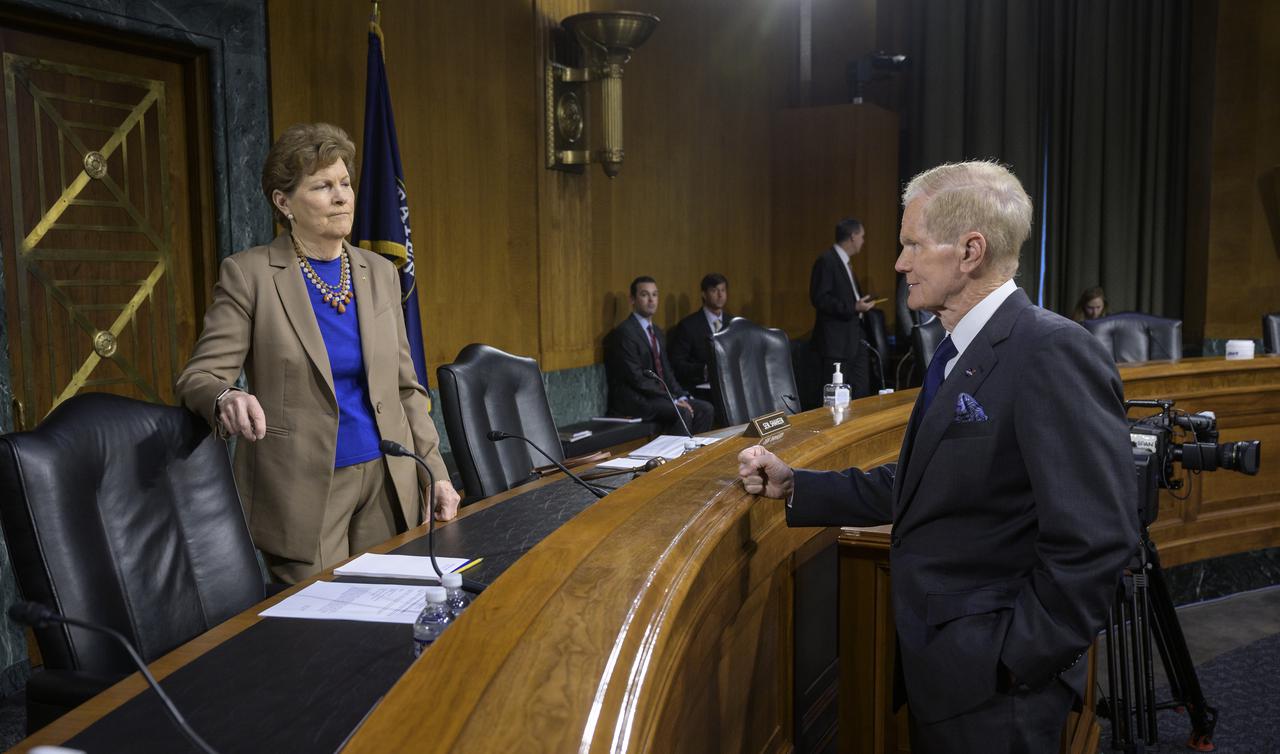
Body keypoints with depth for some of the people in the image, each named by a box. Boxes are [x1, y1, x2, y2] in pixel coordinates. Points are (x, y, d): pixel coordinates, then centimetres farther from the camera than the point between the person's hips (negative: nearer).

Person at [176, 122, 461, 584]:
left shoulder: (380, 273, 8)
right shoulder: (248, 273, -5)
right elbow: (199, 376, -7)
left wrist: (436, 474, 6)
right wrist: (226, 401, -31)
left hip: (387, 483, 4)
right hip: (303, 489, -4)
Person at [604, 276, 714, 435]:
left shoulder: (657, 331, 18)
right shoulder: (624, 332, -12)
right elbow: (636, 378, -18)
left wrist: (681, 396, 0)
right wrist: (673, 400, -18)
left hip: (659, 396, 9)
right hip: (634, 401, -9)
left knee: (704, 408, -8)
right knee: (683, 413, -28)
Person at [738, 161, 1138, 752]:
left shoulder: (1053, 352, -21)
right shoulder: (959, 353, 9)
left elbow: (1095, 538, -24)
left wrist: (1014, 658, -19)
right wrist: (792, 486, 5)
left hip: (991, 682, -8)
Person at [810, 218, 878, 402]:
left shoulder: (845, 262, 17)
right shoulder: (826, 261, -13)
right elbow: (819, 298, -20)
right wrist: (853, 307, -22)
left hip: (855, 339, 10)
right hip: (836, 341, -10)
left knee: (862, 393, 11)